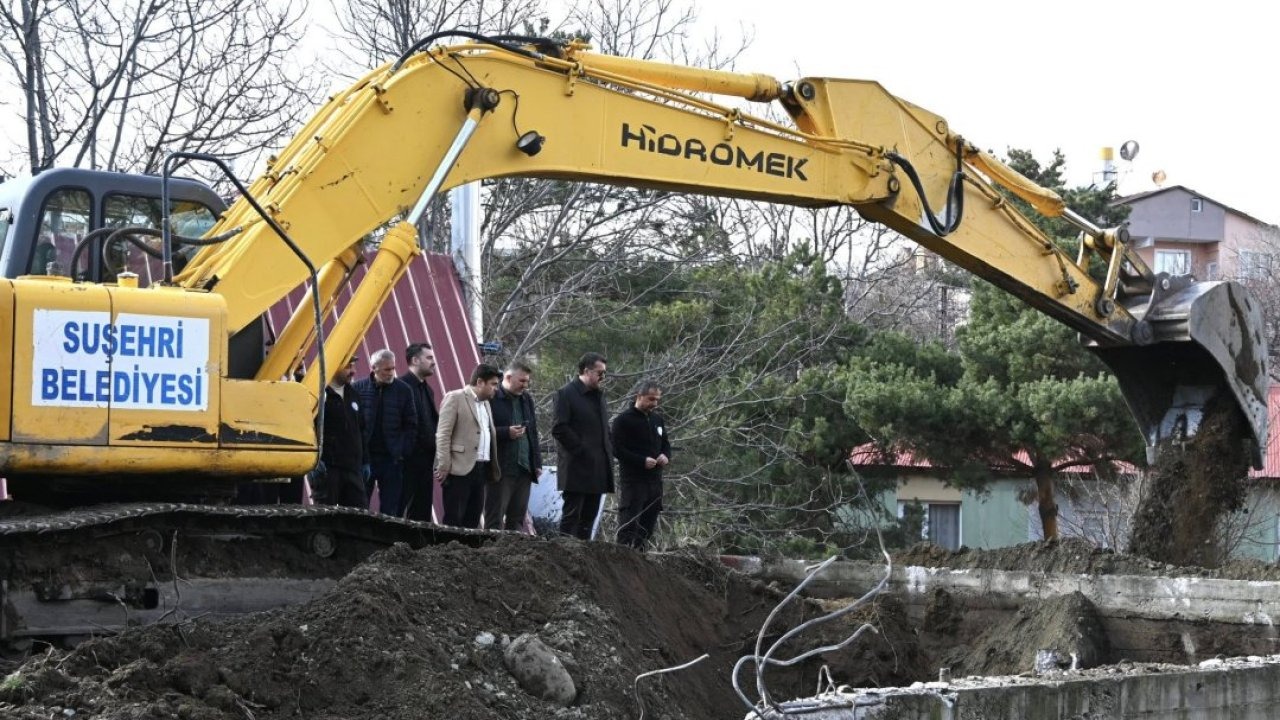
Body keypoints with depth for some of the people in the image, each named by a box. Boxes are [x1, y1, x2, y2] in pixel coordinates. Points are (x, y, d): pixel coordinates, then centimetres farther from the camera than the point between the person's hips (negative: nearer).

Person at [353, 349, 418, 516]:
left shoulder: (404, 390, 3)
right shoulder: (359, 388, 0)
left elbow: (411, 425, 5)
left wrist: (402, 451, -4)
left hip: (392, 458, 1)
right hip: (363, 458, -1)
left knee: (390, 509, 2)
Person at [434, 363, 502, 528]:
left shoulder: (485, 403, 20)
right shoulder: (455, 398, -4)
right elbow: (442, 434, -10)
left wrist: (493, 468, 13)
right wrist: (443, 466, -16)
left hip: (481, 469, 8)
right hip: (460, 470, -8)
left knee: (472, 520, 7)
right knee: (453, 520, -7)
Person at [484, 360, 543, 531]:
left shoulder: (526, 400, 16)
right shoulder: (492, 398, -7)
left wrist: (537, 463, 15)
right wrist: (506, 433, -21)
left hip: (524, 469, 7)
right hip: (501, 470, -7)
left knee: (517, 520, 9)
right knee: (495, 520, -4)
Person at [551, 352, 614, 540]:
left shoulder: (598, 395, 18)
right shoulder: (566, 394, -7)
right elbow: (559, 429, -14)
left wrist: (609, 453, 9)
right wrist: (581, 450, -15)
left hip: (597, 467, 8)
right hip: (577, 467, -8)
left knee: (589, 516, 9)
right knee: (571, 515, -5)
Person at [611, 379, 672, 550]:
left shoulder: (657, 420, 15)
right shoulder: (623, 420, -6)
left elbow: (666, 444, 24)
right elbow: (617, 449, -12)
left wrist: (665, 456, 0)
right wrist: (642, 461, -19)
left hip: (654, 480, 7)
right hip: (632, 481, -7)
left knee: (648, 525, 9)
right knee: (629, 524, -10)